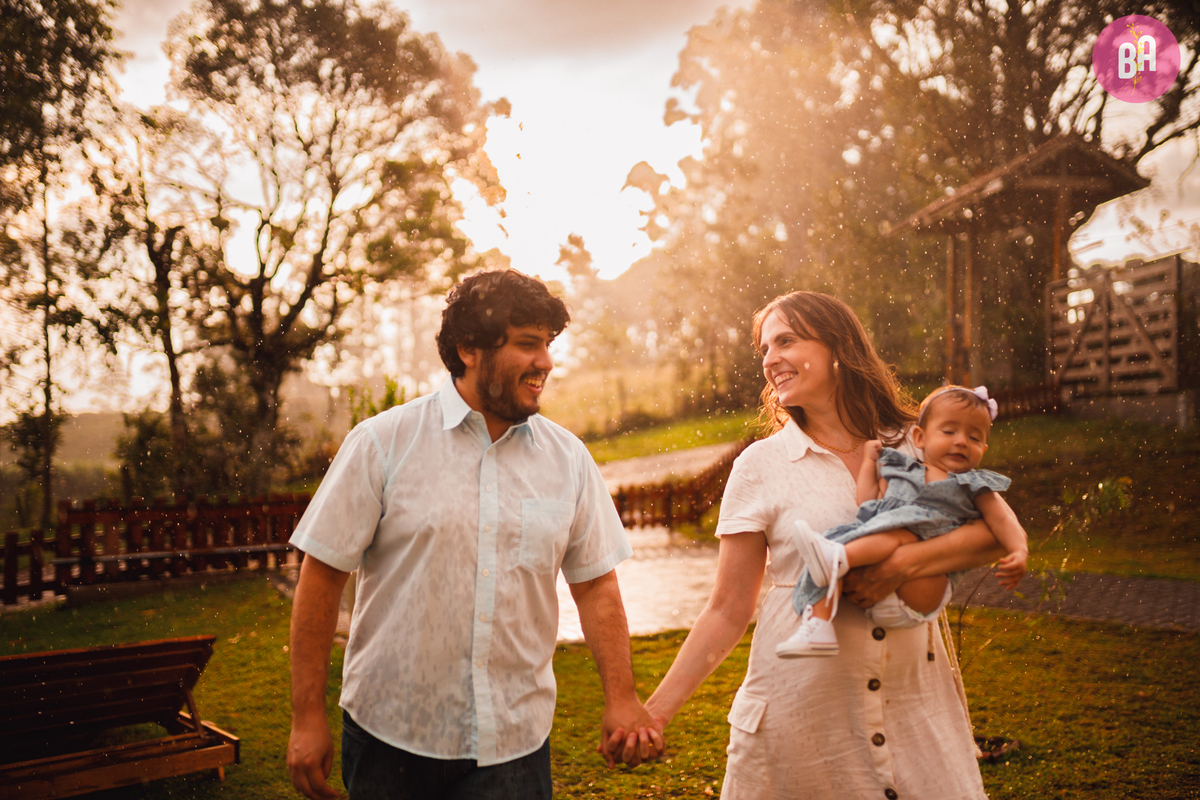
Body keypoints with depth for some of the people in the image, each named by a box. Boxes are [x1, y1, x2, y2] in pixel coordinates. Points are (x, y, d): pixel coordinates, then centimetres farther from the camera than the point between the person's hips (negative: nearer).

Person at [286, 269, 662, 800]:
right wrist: (307, 717, -6)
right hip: (391, 736, -1)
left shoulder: (568, 458, 1)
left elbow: (595, 582, 6)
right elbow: (321, 576, -6)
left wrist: (621, 698, -2)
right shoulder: (383, 443, -7)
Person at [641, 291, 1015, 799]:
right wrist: (655, 711, -9)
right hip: (799, 704, -1)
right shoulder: (760, 466, -3)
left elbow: (996, 534, -4)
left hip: (910, 698, 2)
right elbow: (727, 611, -3)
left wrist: (904, 563, -19)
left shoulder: (915, 446, 2)